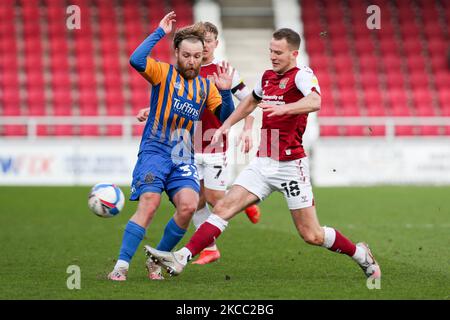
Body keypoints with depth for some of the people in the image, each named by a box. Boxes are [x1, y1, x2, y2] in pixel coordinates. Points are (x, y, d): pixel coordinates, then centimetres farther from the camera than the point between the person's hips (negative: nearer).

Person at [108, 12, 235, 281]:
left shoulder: (206, 86, 14)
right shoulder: (163, 73, 1)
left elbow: (227, 118, 10)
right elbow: (136, 60, -19)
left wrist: (226, 92, -6)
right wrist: (160, 33, -15)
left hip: (184, 157, 4)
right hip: (155, 150, -4)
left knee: (189, 205, -18)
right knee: (149, 204, -21)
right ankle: (121, 266, -17)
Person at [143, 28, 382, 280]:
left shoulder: (302, 75, -10)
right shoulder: (268, 77, 13)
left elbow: (315, 102, -32)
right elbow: (250, 102, 35)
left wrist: (284, 108, -48)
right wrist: (226, 125, 29)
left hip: (291, 165, -6)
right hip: (263, 163, 6)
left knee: (312, 235, -2)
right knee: (224, 208, -8)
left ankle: (361, 255, 22)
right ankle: (181, 259, -13)